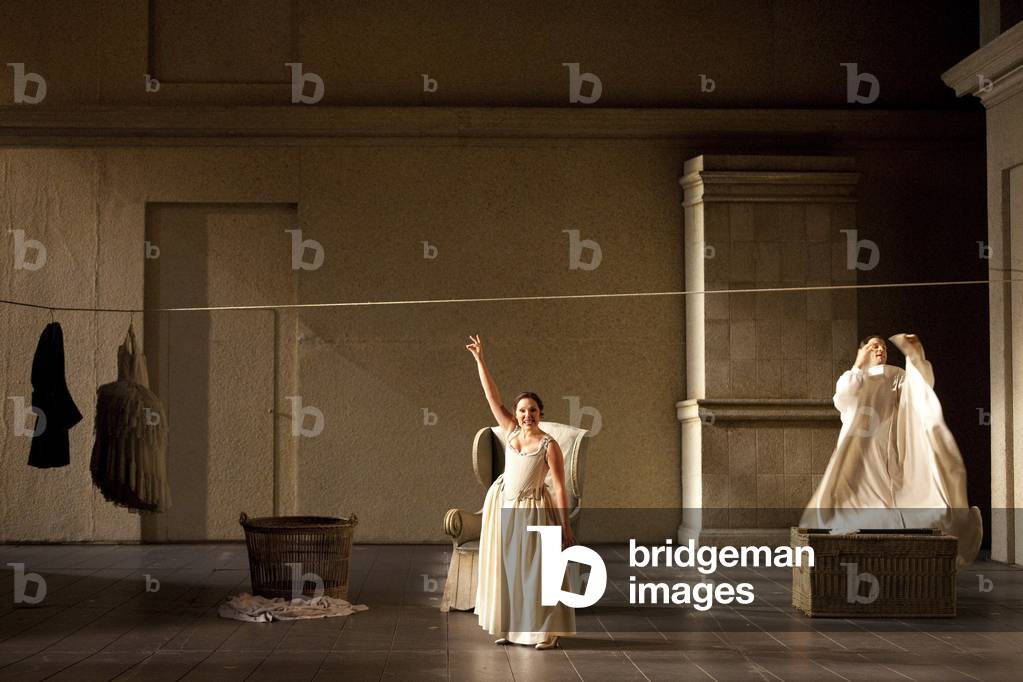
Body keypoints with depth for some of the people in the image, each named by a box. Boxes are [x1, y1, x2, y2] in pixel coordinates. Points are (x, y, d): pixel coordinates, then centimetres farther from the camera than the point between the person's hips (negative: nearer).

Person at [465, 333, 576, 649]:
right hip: (503, 505, 5)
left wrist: (566, 526, -17)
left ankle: (546, 631, 5)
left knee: (536, 570, -3)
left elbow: (560, 487, -14)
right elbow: (493, 398, -1)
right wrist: (479, 360, -5)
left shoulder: (549, 445, -14)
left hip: (533, 510, -5)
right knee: (504, 568, 9)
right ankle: (509, 627, 20)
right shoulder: (511, 431, -1)